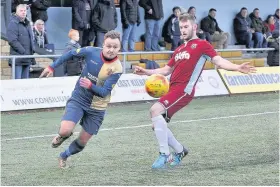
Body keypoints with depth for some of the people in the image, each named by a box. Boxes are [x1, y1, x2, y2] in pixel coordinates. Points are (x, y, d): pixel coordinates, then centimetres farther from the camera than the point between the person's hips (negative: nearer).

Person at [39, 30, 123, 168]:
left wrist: (90, 86, -44)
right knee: (65, 130, -22)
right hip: (78, 98, 0)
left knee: (82, 142, 7)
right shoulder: (92, 52, -16)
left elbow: (104, 92, -25)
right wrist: (52, 67, 5)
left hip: (97, 107, 0)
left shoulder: (117, 69, -21)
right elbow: (71, 54, 3)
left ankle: (64, 156, 38)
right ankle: (63, 135, 16)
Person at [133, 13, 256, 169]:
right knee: (158, 126, 4)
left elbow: (219, 61, -9)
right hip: (173, 90, 8)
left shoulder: (202, 44, 2)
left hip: (184, 90, -8)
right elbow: (167, 70, 32)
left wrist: (237, 68, -26)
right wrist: (146, 72, 21)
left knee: (155, 110, -26)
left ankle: (165, 155, -21)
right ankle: (180, 150, 26)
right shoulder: (179, 49, 23)